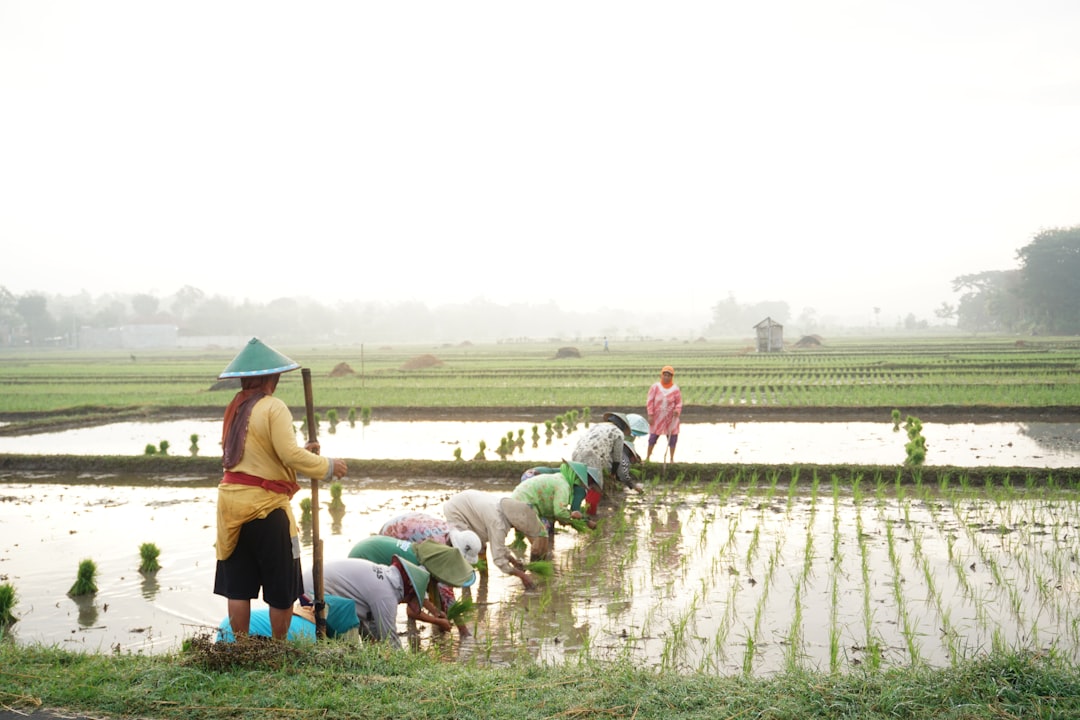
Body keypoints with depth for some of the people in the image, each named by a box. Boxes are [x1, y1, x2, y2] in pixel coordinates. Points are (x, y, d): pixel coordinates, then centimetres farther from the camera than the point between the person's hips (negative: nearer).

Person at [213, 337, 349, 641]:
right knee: (282, 586, 7)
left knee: (237, 585, 11)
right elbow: (290, 454, -20)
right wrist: (328, 466, -8)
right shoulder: (273, 408, -12)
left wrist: (302, 452, 18)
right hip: (264, 504, -7)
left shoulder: (234, 409, 10)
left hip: (231, 502, 7)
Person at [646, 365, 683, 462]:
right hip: (657, 418, -1)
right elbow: (650, 401, -3)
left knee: (672, 438, 4)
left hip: (671, 419, 1)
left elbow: (679, 402, 1)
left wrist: (677, 411, -21)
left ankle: (671, 459, 17)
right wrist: (650, 415, -8)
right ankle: (647, 457, 17)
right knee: (653, 437, 6)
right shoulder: (655, 387, -4)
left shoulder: (675, 389, -2)